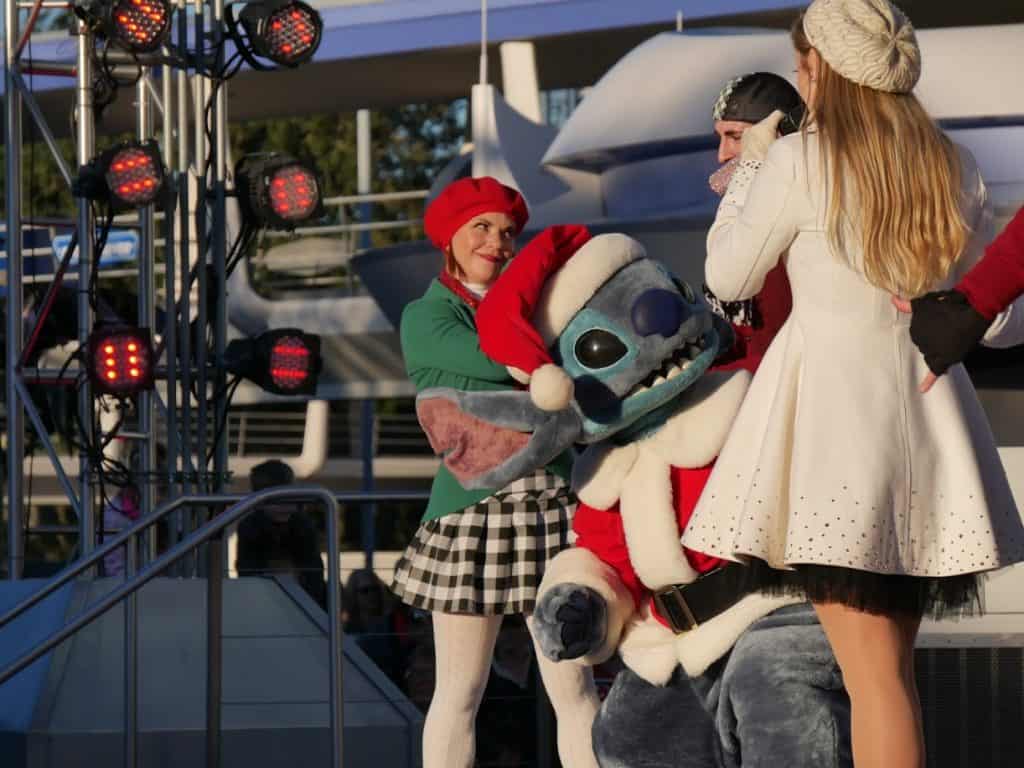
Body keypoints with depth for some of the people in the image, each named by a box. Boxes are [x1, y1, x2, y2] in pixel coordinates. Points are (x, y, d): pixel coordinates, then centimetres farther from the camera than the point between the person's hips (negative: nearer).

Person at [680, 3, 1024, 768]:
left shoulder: (799, 163, -8)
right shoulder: (956, 168, 6)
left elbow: (728, 279, 3)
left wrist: (750, 165, 14)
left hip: (832, 397, -5)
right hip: (926, 406, 5)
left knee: (873, 671, -9)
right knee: (894, 664, 13)